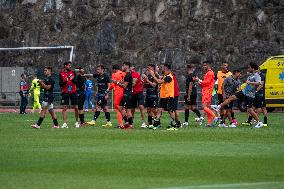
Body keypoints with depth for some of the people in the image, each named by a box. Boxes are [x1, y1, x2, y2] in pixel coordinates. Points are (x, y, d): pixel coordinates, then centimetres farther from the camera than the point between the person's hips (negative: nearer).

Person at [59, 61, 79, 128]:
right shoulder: (61, 74, 3)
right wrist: (65, 81, -18)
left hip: (73, 92, 1)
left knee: (76, 107, 3)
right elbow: (60, 84, -1)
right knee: (64, 107, -8)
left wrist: (73, 79, -21)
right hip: (65, 92, -1)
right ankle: (64, 123, -9)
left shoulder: (72, 72, 7)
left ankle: (77, 122, 17)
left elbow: (76, 82, -1)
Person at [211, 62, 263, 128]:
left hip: (249, 95, -9)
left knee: (249, 109, -6)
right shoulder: (251, 75, 10)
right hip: (244, 92, 9)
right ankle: (218, 107, 17)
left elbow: (259, 83, -37)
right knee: (231, 97, 8)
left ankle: (259, 123, 5)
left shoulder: (256, 76, -17)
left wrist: (250, 82, -35)